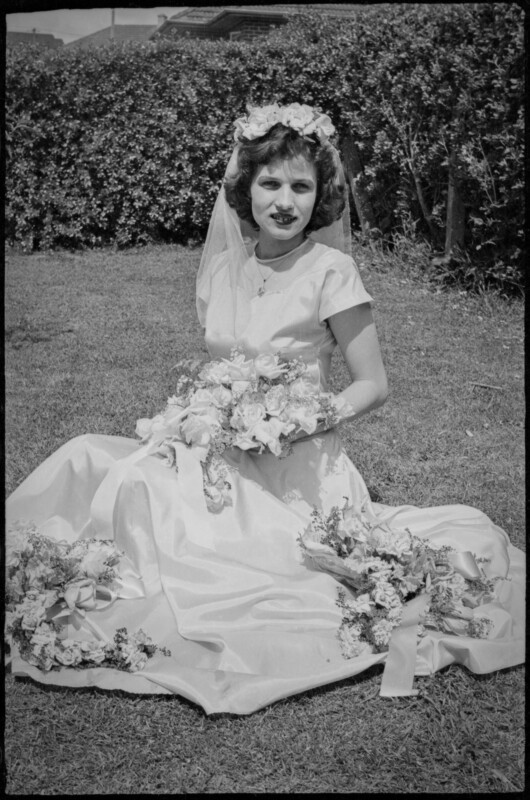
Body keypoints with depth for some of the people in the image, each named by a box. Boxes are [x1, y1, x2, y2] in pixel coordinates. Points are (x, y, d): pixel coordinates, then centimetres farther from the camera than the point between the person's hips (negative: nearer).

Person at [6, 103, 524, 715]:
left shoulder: (330, 270, -10)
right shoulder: (223, 268, 7)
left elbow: (373, 385, -6)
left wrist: (298, 423, -19)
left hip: (292, 468, -6)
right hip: (222, 453, 6)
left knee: (131, 488, -25)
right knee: (86, 459, -13)